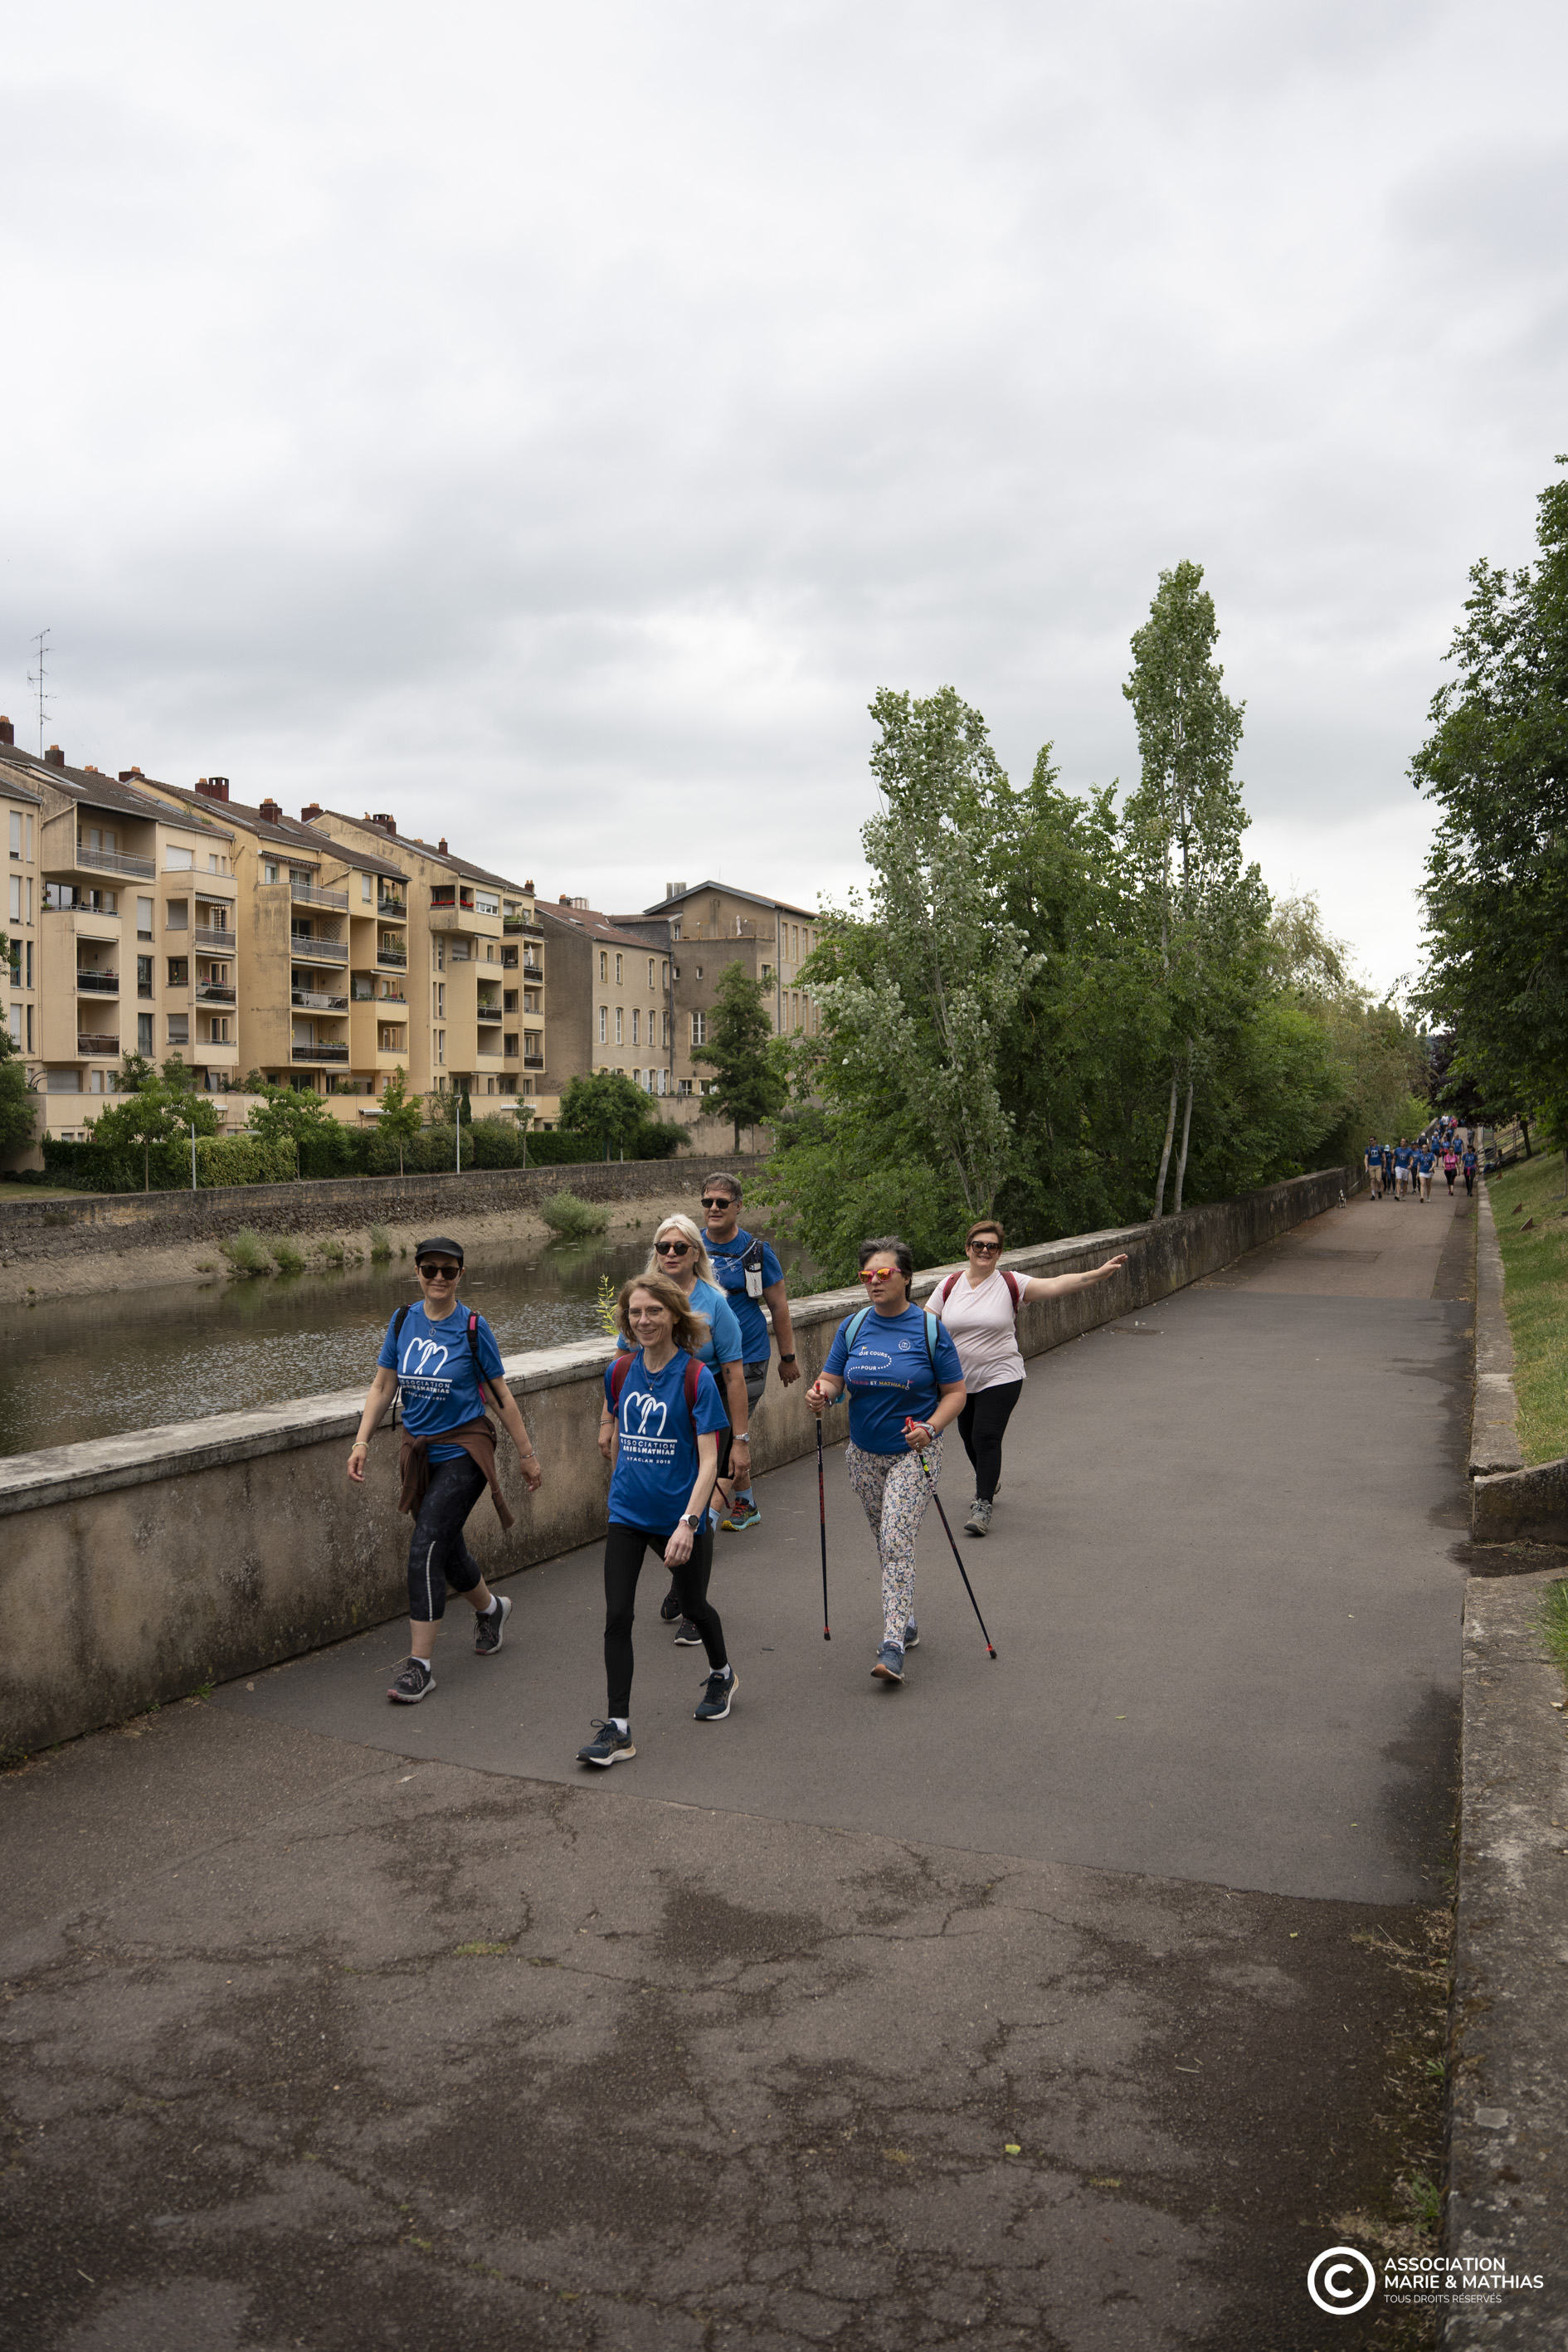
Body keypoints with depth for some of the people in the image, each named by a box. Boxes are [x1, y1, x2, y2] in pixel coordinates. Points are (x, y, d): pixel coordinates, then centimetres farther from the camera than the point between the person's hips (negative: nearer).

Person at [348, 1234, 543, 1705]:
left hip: (464, 1451, -5)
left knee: (426, 1548, -13)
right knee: (448, 1550, 15)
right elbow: (383, 1386, 7)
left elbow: (500, 1394, -1)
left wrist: (528, 1455, 3)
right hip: (419, 1452, 5)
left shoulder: (473, 1328, -8)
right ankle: (491, 1608, 45)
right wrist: (361, 1442, -4)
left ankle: (420, 1665, -6)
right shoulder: (403, 1321, 3)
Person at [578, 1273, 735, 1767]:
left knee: (693, 1606, 17)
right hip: (627, 1515, 3)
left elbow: (708, 1460, -18)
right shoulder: (619, 1371, -2)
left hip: (681, 1516, -3)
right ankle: (617, 1728, 1)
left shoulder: (696, 1378, -15)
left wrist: (688, 1523, -28)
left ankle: (722, 1674, 47)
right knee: (617, 1616, -5)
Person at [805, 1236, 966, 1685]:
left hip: (913, 1454, -5)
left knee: (896, 1543, -16)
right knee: (888, 1543, 15)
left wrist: (929, 1429, -21)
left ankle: (893, 1647, -17)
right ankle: (904, 1621, 33)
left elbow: (955, 1393, -4)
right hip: (865, 1454, 5)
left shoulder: (929, 1329, -8)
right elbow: (831, 1378, 3)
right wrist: (820, 1395, -21)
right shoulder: (853, 1327, 3)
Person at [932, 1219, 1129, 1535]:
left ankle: (982, 1506, -5)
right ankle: (988, 1482, 45)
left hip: (999, 1378, -4)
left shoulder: (1011, 1285, -8)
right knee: (969, 1436, 18)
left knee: (987, 1438, -13)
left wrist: (1099, 1273, -30)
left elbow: (1056, 1284, -19)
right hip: (959, 1380, 4)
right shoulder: (949, 1287, 0)